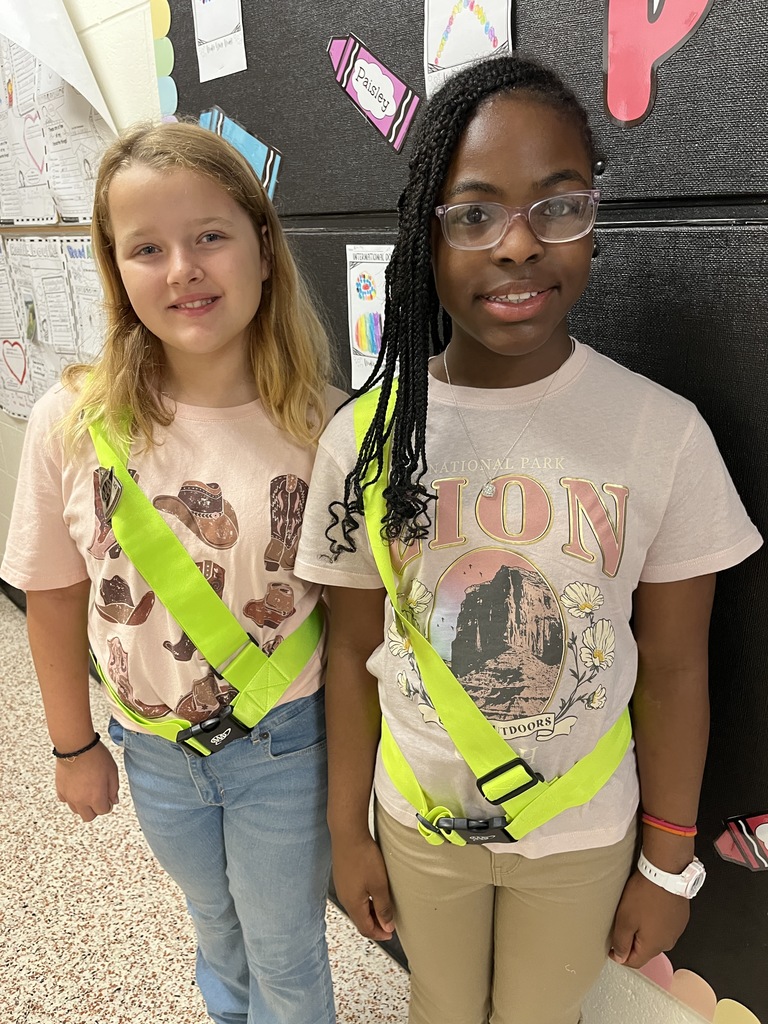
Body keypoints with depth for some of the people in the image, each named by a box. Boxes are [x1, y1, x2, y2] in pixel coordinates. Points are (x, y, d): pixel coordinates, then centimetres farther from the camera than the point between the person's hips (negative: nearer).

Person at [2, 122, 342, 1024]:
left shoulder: (320, 422, -18)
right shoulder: (73, 423, -17)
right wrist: (75, 745, 5)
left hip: (285, 747, -2)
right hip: (152, 748, 2)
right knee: (217, 928, 31)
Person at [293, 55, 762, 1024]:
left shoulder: (665, 433, -18)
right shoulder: (365, 435, -15)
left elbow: (672, 669, -9)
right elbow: (355, 650, -6)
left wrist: (669, 865, 0)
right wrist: (347, 832, 3)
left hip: (584, 835, -1)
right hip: (417, 821, 1)